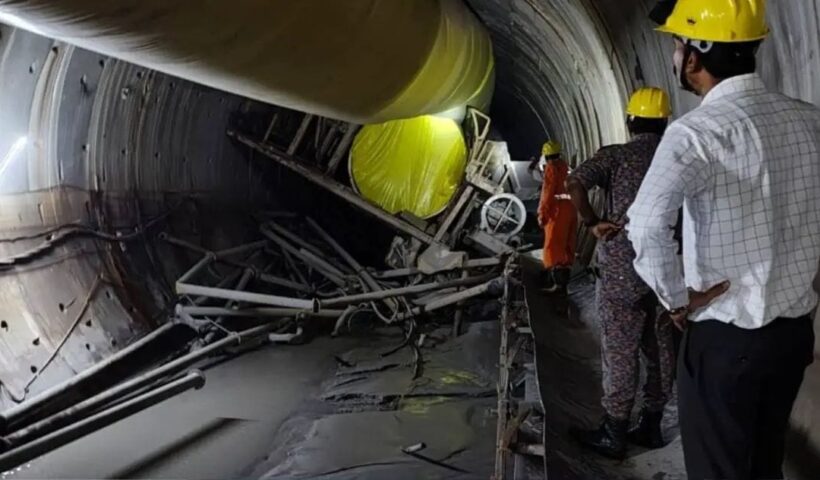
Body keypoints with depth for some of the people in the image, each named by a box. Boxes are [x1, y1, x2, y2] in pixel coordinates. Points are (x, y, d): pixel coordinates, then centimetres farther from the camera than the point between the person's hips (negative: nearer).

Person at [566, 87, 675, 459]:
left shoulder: (616, 155, -6)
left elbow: (575, 183, -22)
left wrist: (593, 223, -11)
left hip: (623, 272, -5)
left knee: (620, 352, 2)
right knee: (661, 349, 13)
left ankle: (614, 435, 11)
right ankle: (651, 426, 25)